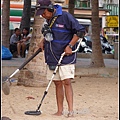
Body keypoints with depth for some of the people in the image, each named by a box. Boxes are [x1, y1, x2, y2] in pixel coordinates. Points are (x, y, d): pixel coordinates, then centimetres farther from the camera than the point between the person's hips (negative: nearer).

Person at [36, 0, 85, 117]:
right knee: (58, 84, 8)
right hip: (52, 57, 6)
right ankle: (60, 111, 11)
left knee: (66, 82, -12)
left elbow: (80, 31, -12)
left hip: (66, 56, -6)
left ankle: (70, 110, -12)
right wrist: (43, 41, 8)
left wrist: (69, 46, -15)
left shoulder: (65, 16, -13)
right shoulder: (49, 19, 9)